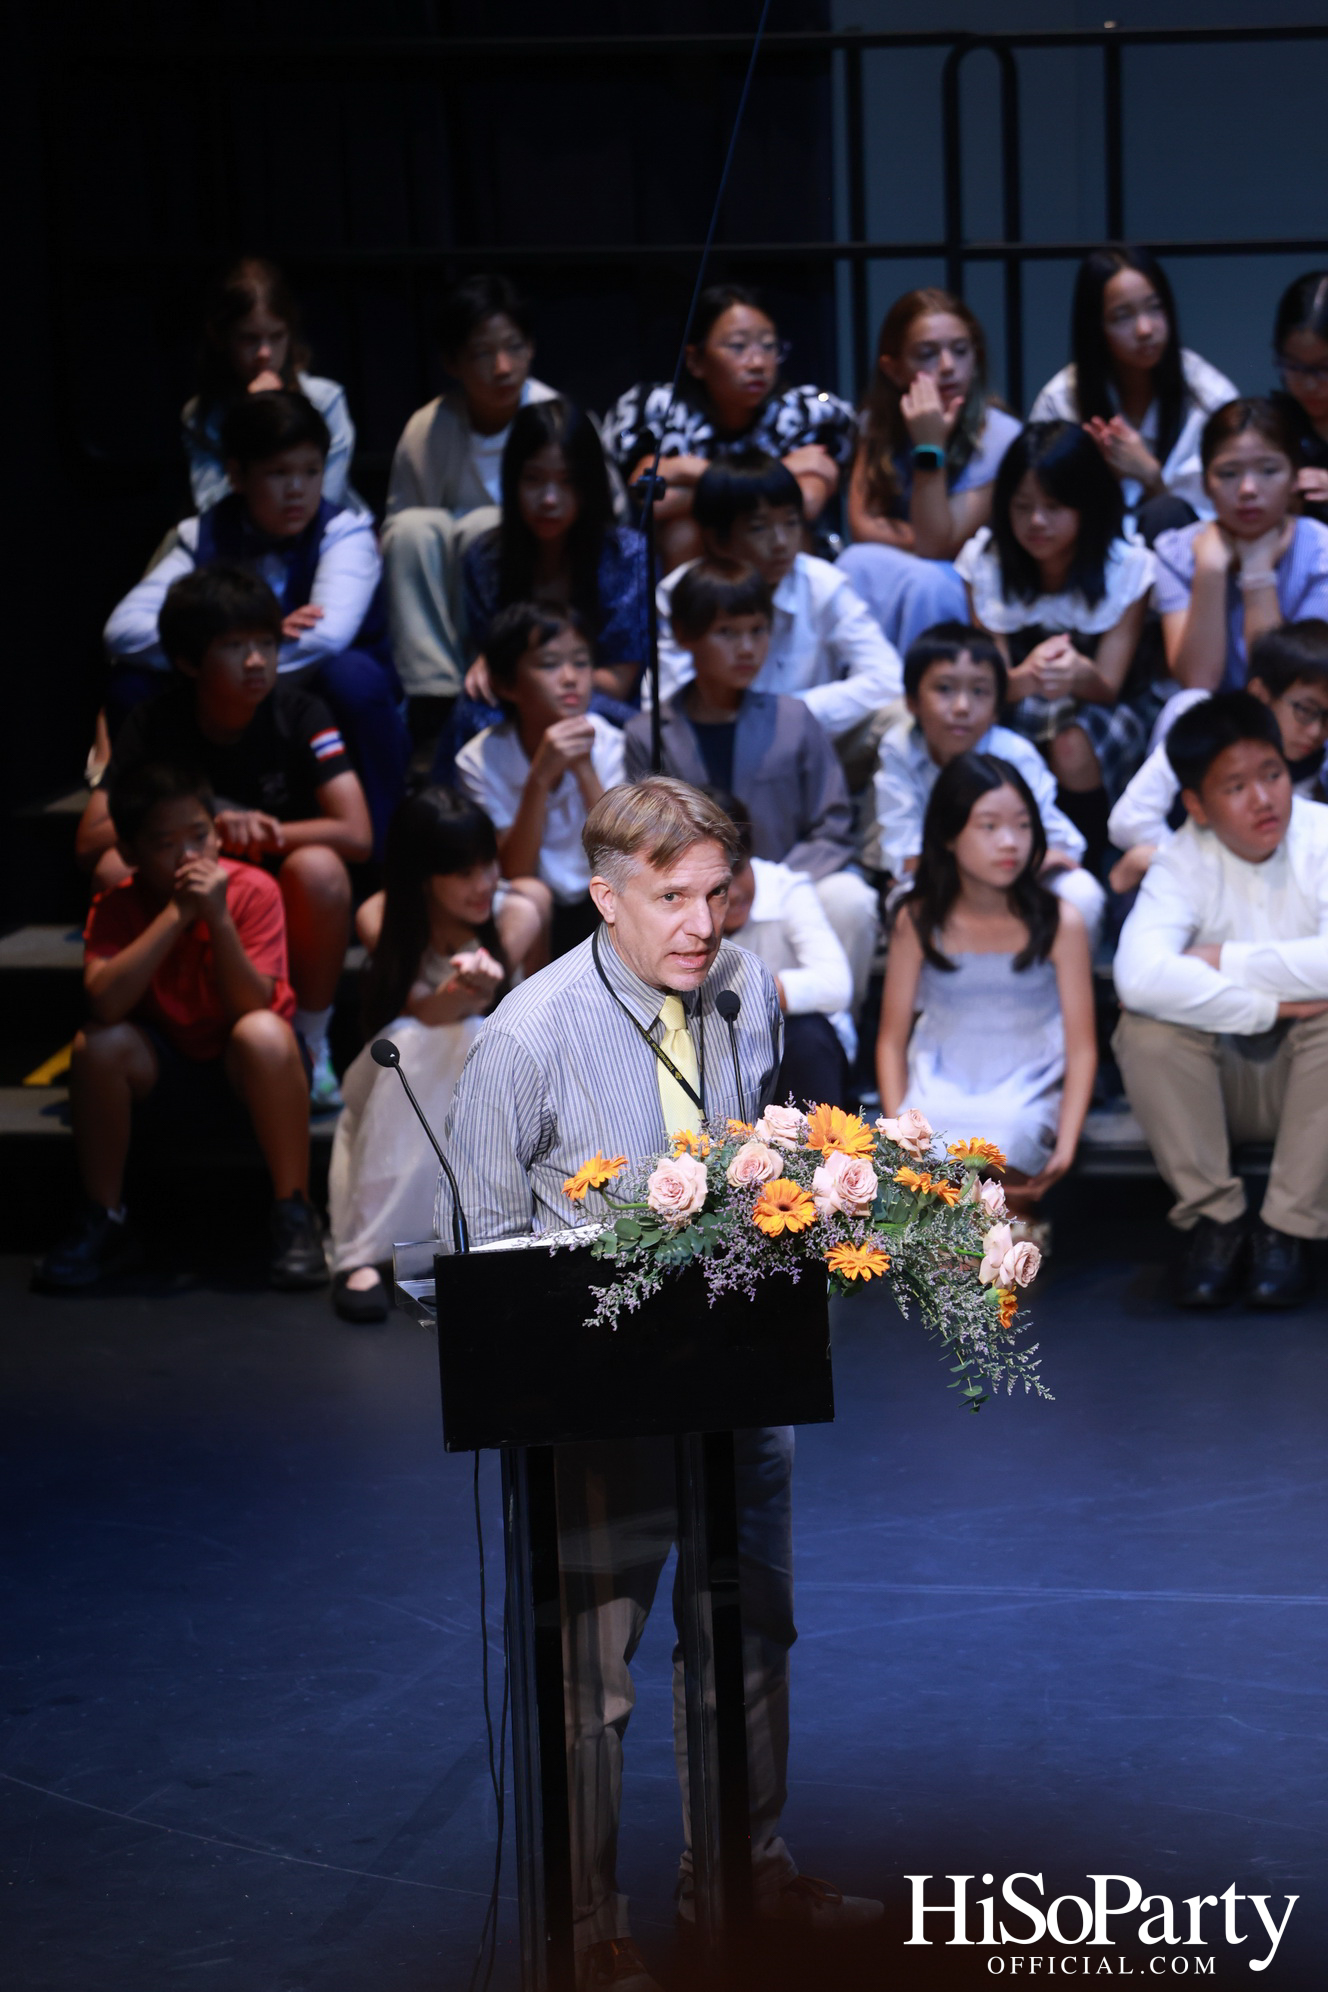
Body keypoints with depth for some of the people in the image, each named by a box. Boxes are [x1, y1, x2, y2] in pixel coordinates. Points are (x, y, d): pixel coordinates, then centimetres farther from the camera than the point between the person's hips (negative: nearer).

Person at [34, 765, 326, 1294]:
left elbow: (252, 1006, -23)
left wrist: (218, 916, -34)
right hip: (167, 1070, 2)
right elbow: (105, 1002, -31)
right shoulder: (117, 906, -13)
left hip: (244, 1070, -2)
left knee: (264, 1033, -35)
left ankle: (294, 1218, -21)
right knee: (99, 1044, -27)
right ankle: (103, 1225, -12)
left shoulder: (252, 891, -16)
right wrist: (176, 914, -32)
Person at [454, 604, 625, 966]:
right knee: (529, 895, -32)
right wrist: (541, 777, -30)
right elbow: (514, 872, -20)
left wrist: (584, 769, -26)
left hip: (595, 912, 2)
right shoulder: (481, 760, -13)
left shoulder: (605, 742, -8)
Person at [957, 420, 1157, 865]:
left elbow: (1107, 687, -16)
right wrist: (1025, 678, -40)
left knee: (1072, 747, -37)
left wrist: (1081, 675, -44)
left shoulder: (1127, 567, -13)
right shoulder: (984, 560, -9)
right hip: (1016, 707, 1)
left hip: (1103, 708, -1)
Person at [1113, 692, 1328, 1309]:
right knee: (1144, 1027, -27)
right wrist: (1266, 1006, -29)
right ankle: (1214, 1219, -12)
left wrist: (1224, 962, -25)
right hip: (1220, 1084, 1)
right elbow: (1139, 976, -34)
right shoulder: (1184, 861, -13)